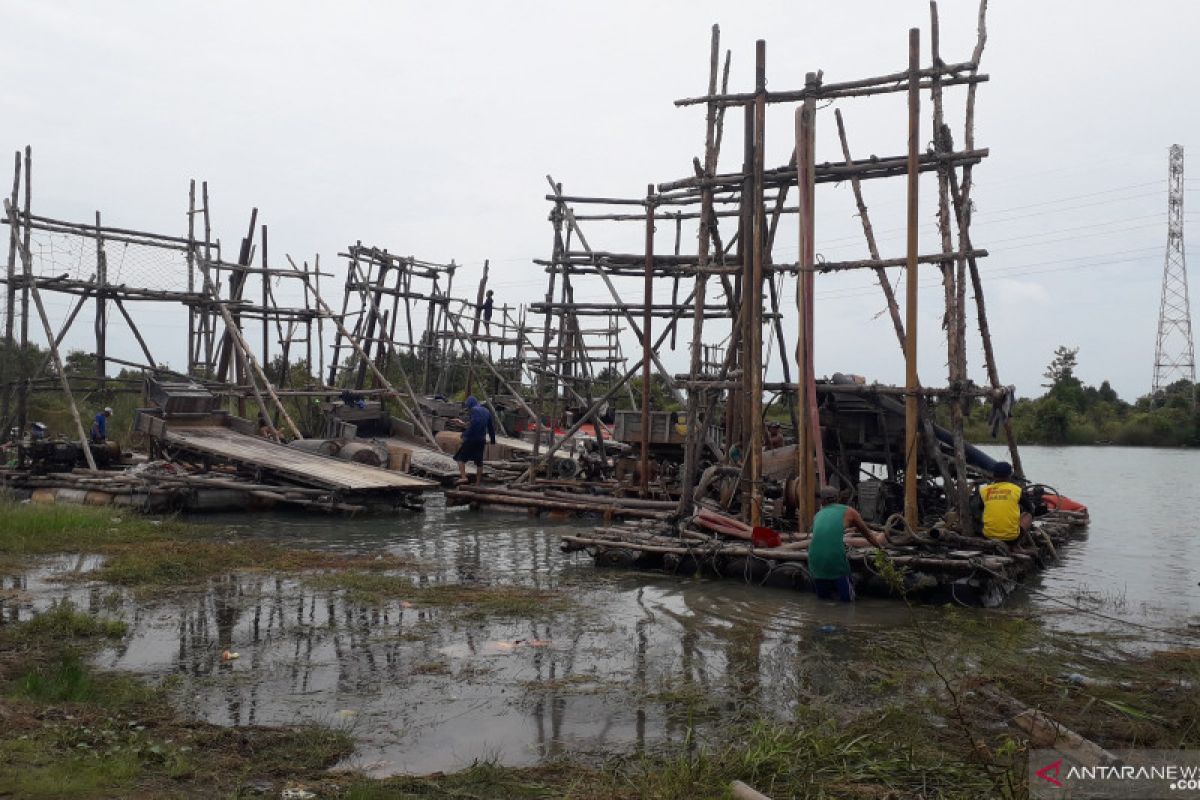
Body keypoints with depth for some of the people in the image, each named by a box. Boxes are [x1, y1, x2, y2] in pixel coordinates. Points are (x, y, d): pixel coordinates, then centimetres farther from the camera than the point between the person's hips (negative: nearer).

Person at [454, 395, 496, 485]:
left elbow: (472, 424, -23)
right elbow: (491, 427, 19)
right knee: (479, 461, 12)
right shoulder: (486, 411, 16)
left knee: (461, 457, 1)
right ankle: (478, 483, 14)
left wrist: (464, 435, -21)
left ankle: (463, 477, -17)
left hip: (471, 439, -7)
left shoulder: (473, 410, -8)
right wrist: (493, 440, 26)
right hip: (482, 440, 7)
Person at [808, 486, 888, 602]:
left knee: (824, 599, 21)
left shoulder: (817, 516, 21)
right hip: (837, 561, -3)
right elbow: (867, 533, 28)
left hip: (815, 562, 3)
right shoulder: (848, 511, 13)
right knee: (848, 600, 13)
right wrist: (879, 542, 50)